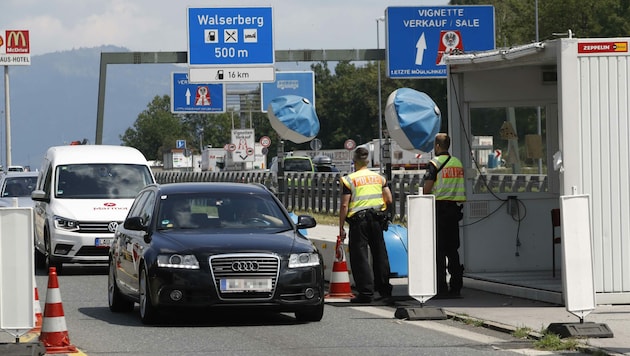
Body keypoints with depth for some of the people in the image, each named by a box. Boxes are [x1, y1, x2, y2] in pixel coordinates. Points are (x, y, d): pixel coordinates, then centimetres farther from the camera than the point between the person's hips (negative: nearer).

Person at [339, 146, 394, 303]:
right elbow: (389, 200, 5)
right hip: (377, 220, 5)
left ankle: (366, 292, -7)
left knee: (360, 256, -2)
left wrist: (341, 227, -4)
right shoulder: (379, 177, 8)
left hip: (358, 220, -5)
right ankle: (385, 290, 20)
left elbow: (344, 205, -9)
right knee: (380, 255, 14)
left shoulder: (350, 179, -6)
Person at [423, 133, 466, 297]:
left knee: (439, 249, -4)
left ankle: (441, 288, -7)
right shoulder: (458, 163, 10)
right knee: (452, 248, 11)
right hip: (455, 207, 6)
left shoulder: (435, 163, -10)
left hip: (439, 206, -6)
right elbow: (460, 187, 14)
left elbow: (426, 189, -14)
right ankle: (456, 286, 11)